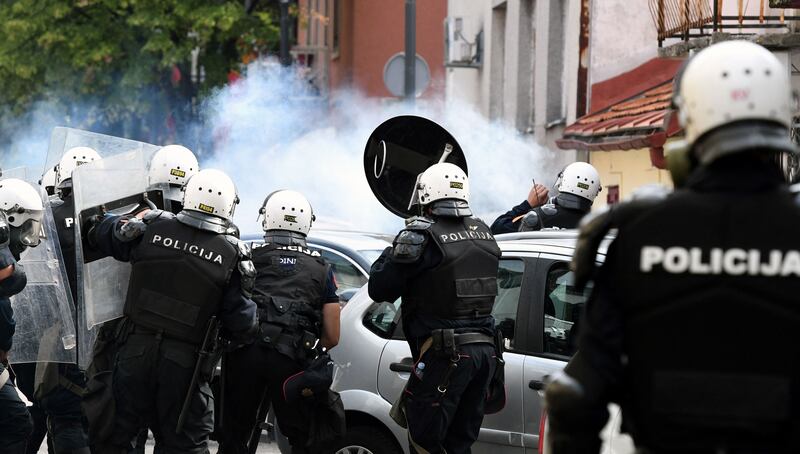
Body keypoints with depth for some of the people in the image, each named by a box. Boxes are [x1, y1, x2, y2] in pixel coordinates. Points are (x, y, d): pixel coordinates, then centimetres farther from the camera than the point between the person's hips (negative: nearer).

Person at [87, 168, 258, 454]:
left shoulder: (151, 228, -4)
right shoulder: (232, 255, -9)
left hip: (136, 352, 2)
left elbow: (98, 233, 13)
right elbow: (242, 328, -7)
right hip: (185, 364, -2)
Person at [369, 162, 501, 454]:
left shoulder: (421, 237, -10)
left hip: (445, 353, -7)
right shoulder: (482, 233, 10)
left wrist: (391, 252, 12)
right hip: (484, 351, 7)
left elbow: (379, 289, -6)